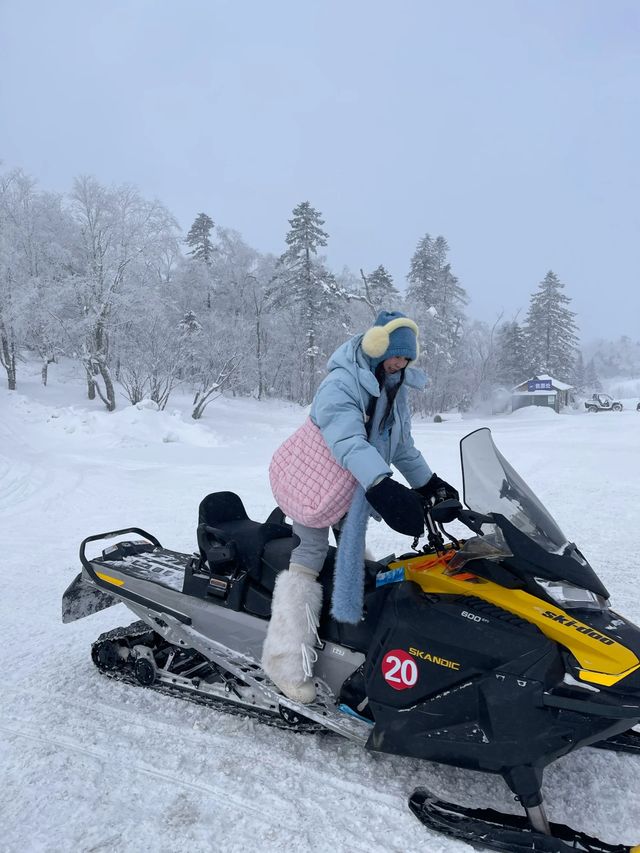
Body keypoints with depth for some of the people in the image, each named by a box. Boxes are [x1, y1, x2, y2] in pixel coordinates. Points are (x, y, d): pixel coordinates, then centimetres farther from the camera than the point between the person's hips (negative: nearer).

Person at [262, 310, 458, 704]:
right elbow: (348, 441, -41)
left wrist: (428, 482, 10)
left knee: (355, 557, 16)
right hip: (316, 484, -8)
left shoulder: (396, 391, 3)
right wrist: (383, 485, -53)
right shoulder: (340, 384, -24)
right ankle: (287, 662, -6)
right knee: (308, 563, -11)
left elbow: (403, 445, 15)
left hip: (359, 490, 9)